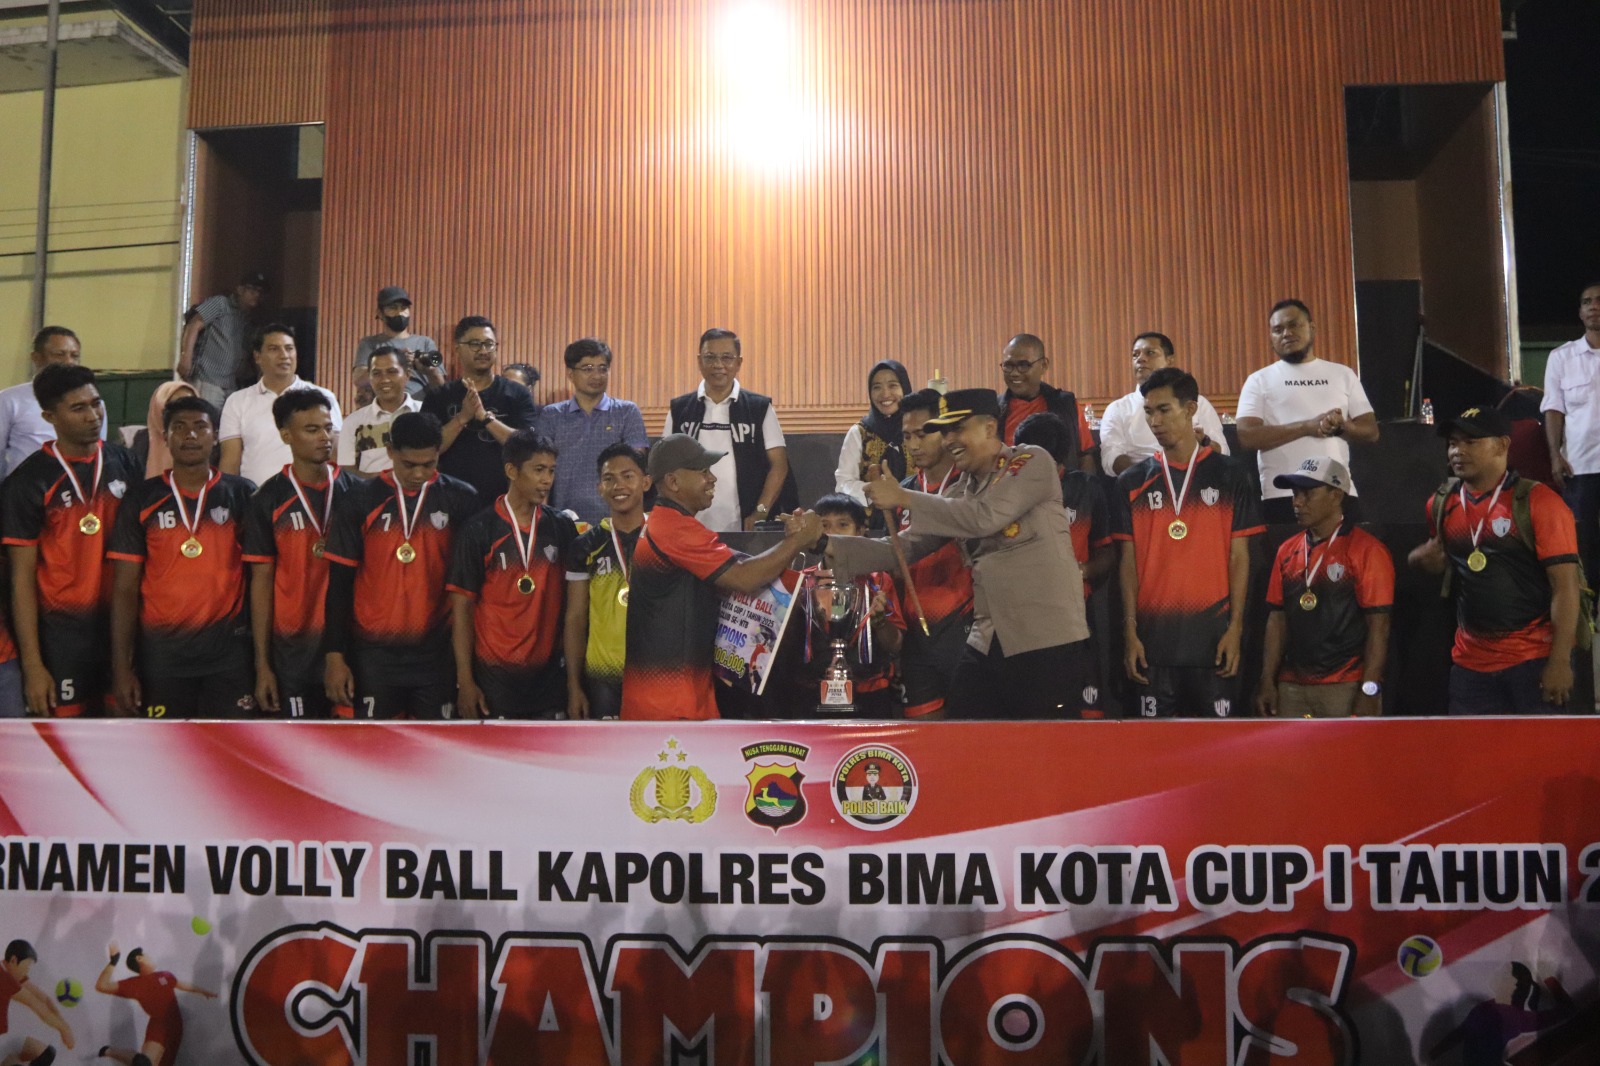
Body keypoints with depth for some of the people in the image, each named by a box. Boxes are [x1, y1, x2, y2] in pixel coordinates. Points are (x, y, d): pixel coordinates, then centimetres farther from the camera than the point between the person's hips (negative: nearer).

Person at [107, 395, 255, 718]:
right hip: (161, 654, 1)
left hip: (229, 652, -1)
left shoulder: (242, 495, 4)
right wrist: (122, 666, -3)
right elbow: (125, 588, 3)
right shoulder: (142, 500, 5)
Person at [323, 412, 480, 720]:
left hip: (438, 652, 0)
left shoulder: (461, 500, 0)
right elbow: (339, 583, 2)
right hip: (375, 653, 0)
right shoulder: (359, 502, -1)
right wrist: (335, 655, -2)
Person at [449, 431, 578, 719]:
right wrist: (464, 680, -8)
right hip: (494, 675, -3)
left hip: (549, 673, 3)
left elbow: (572, 601, 9)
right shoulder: (480, 530, -5)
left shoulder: (562, 528, 4)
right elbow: (462, 606, -4)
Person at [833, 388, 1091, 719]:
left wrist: (904, 498, -15)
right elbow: (903, 548, 11)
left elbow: (985, 517, -20)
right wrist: (828, 546, -1)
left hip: (1047, 640, -6)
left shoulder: (1032, 463, -4)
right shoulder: (960, 493, 14)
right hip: (987, 642, 7)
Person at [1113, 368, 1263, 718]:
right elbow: (1129, 561, 6)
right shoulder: (1132, 482, 8)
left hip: (1214, 634, -1)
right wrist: (1130, 630, -1)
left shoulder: (1229, 476, 4)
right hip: (1154, 635, 1)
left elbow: (1238, 557, 2)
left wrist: (1236, 626, -6)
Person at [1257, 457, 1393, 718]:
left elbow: (1378, 626, -8)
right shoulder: (1287, 551, 12)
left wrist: (1369, 691, -13)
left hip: (1347, 689, -5)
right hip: (1291, 687, 5)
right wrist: (1268, 680, 7)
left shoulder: (1367, 550, -4)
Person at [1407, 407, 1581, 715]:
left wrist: (1560, 661, -18)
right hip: (1470, 663, 5)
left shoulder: (1538, 503, -9)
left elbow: (1565, 587, -13)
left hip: (1535, 660, -5)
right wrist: (1424, 557, 1)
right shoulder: (1442, 504, 6)